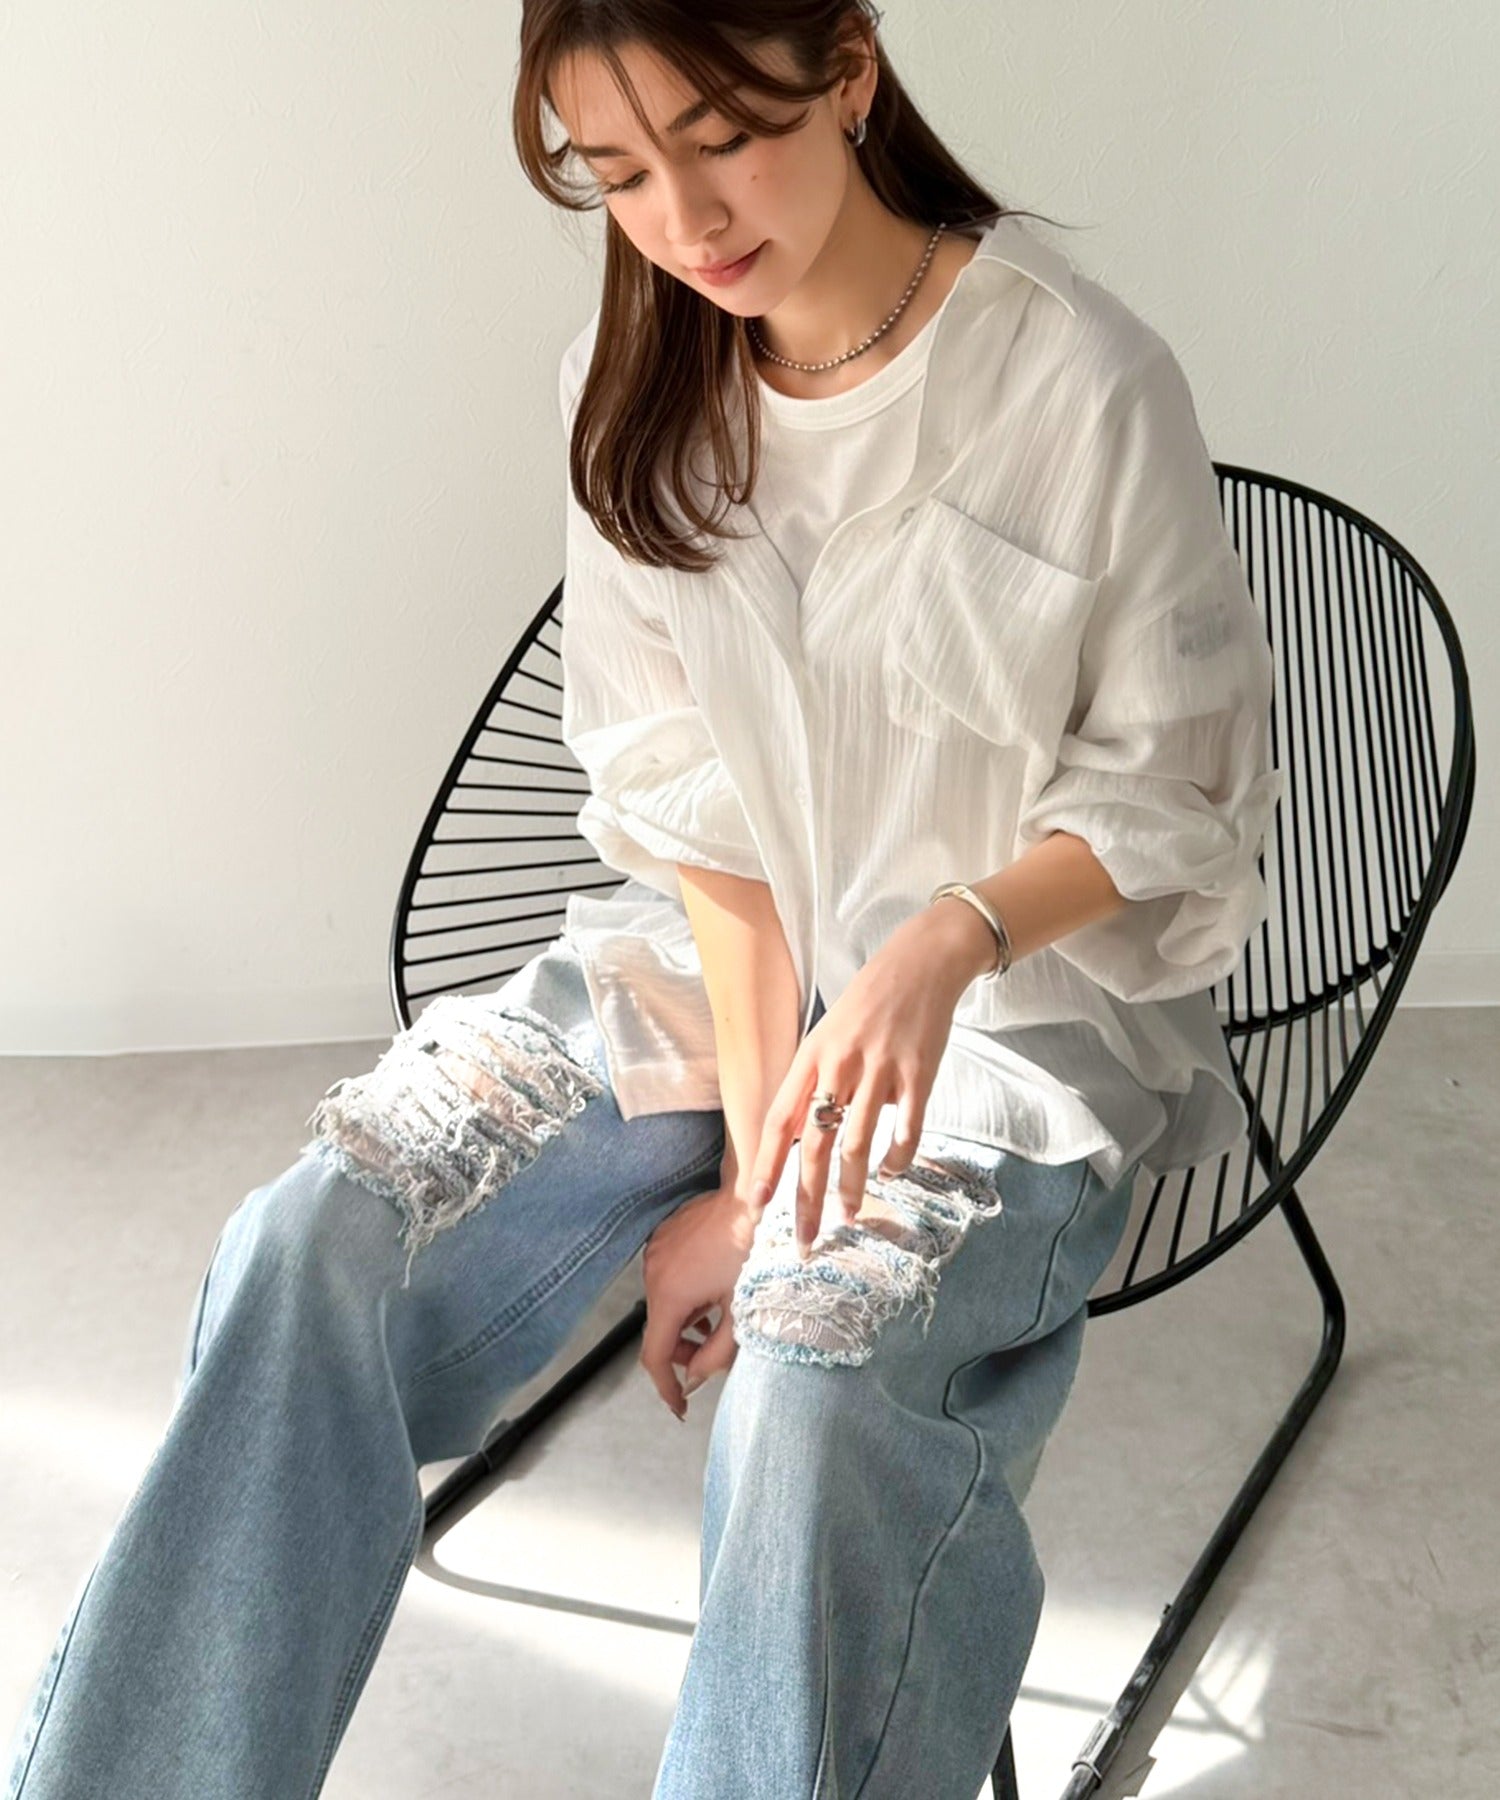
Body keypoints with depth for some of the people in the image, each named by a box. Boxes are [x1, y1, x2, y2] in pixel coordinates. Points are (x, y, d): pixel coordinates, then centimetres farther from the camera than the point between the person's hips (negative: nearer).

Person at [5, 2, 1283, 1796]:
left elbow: (1173, 787, -8)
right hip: (718, 956, 4)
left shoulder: (1083, 382, -16)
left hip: (1025, 992, -4)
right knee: (314, 1246, -16)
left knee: (823, 1389, -33)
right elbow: (689, 796, -3)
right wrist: (750, 1154, -12)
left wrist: (948, 943, -27)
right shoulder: (635, 385, -1)